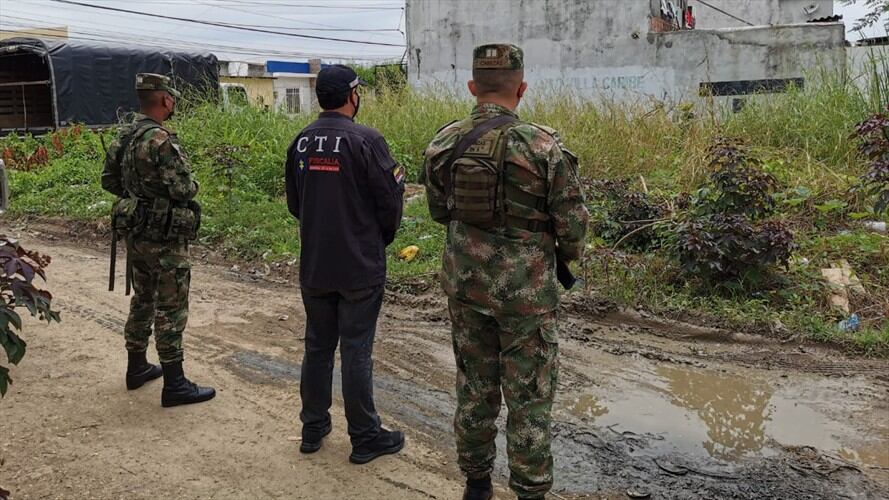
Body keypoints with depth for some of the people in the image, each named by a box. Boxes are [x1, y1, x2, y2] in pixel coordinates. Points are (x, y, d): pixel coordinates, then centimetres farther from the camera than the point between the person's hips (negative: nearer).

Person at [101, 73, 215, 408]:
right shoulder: (160, 140, -21)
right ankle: (174, 385, 4)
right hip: (164, 239, -9)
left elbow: (109, 181, 14)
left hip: (137, 234, 9)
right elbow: (184, 190, -23)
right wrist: (189, 184, -2)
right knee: (171, 309, -2)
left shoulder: (123, 137, 7)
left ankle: (137, 367, 33)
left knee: (143, 300, 20)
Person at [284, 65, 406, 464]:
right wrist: (382, 239, 8)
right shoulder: (366, 140, -15)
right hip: (360, 267, -5)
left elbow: (293, 203, 11)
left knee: (317, 346, 16)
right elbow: (389, 202, -11)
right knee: (356, 351, 3)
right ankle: (365, 438, 15)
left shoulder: (300, 142, 3)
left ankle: (313, 428, 27)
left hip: (313, 266, 5)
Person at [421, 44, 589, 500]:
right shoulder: (542, 146, -17)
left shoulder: (442, 144, -3)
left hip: (464, 283, 4)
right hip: (526, 291, -4)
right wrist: (566, 255, 9)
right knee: (528, 397, 8)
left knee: (474, 386, 18)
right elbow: (573, 223, -11)